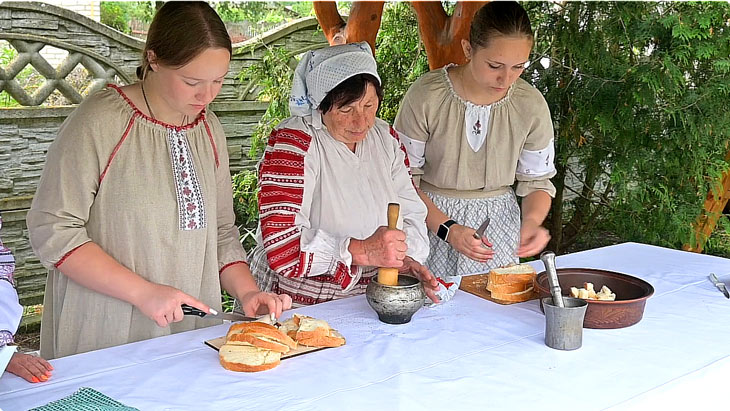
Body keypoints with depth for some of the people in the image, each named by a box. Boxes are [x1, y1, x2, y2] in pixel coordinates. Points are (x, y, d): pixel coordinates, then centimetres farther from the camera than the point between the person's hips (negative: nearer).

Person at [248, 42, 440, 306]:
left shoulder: (385, 137, 8)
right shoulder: (293, 143, -13)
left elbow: (411, 214, 9)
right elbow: (281, 247, -22)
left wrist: (405, 259, -12)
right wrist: (363, 251, -30)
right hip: (296, 305, -3)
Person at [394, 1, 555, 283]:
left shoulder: (531, 105, -9)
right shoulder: (426, 96, -17)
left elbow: (537, 181, 1)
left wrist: (532, 220, -21)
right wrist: (447, 228, -25)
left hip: (498, 222, 3)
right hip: (432, 218, -2)